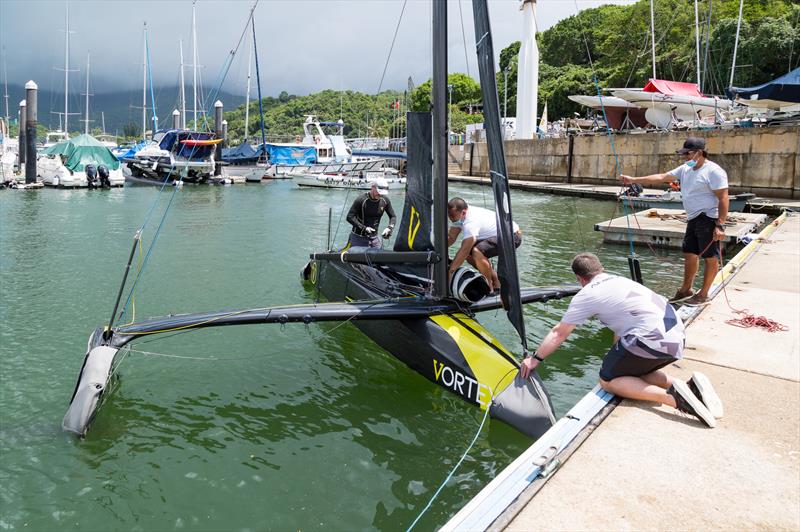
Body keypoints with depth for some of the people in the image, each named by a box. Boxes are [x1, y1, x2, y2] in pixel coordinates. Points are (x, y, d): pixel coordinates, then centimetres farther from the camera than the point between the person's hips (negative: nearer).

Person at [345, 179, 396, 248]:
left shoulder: (385, 201, -1)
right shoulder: (361, 200, -15)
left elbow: (393, 217, 10)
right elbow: (350, 217, -16)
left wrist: (390, 228, -11)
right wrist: (364, 228, -25)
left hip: (374, 237, 5)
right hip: (359, 237, -5)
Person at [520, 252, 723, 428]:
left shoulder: (586, 295, 2)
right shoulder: (620, 280, 24)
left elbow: (559, 333, 7)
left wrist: (535, 359, 17)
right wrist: (616, 355, 44)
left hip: (651, 339, -8)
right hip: (677, 335, 8)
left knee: (607, 380, 6)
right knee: (633, 371, 26)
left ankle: (671, 396, -12)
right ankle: (690, 385, 6)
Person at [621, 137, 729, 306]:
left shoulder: (713, 171, -13)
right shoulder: (685, 169, 12)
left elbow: (723, 199, -16)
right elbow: (661, 177, 12)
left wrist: (720, 225, -22)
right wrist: (634, 180, 6)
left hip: (709, 219, -9)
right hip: (693, 219, 9)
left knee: (711, 257, 1)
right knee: (690, 254, 14)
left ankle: (703, 295, 8)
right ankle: (685, 290, 26)